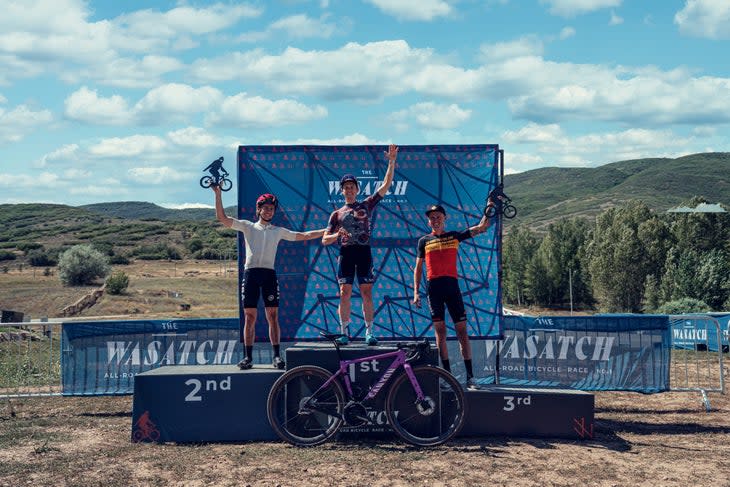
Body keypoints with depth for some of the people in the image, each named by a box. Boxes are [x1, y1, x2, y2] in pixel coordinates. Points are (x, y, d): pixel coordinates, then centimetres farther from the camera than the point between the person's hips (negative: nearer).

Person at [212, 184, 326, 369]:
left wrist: (327, 231, 15)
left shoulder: (278, 231, 19)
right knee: (249, 317, 0)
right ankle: (248, 357, 3)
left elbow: (304, 236, 20)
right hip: (251, 273, -1)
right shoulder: (248, 226, 14)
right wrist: (218, 194, -2)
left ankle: (277, 356, -3)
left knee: (273, 316, -4)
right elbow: (222, 218, 6)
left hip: (269, 273, 1)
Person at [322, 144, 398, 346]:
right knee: (345, 293, -4)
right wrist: (337, 235, -10)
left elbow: (386, 184, 6)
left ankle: (369, 331, 2)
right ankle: (344, 331, 2)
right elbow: (325, 240, 11)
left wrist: (392, 162, -4)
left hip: (364, 252, -1)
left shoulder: (367, 204, 12)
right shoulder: (337, 214, 15)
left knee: (367, 293, -3)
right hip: (346, 253, 1)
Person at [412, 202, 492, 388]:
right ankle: (447, 373, 7)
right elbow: (418, 268, 12)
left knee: (461, 330, -4)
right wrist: (416, 292, 5)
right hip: (433, 287, 0)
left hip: (451, 284, 0)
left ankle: (470, 376, -2)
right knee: (440, 331, 1)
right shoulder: (424, 241, 11)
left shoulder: (454, 236, 11)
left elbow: (482, 227, 8)